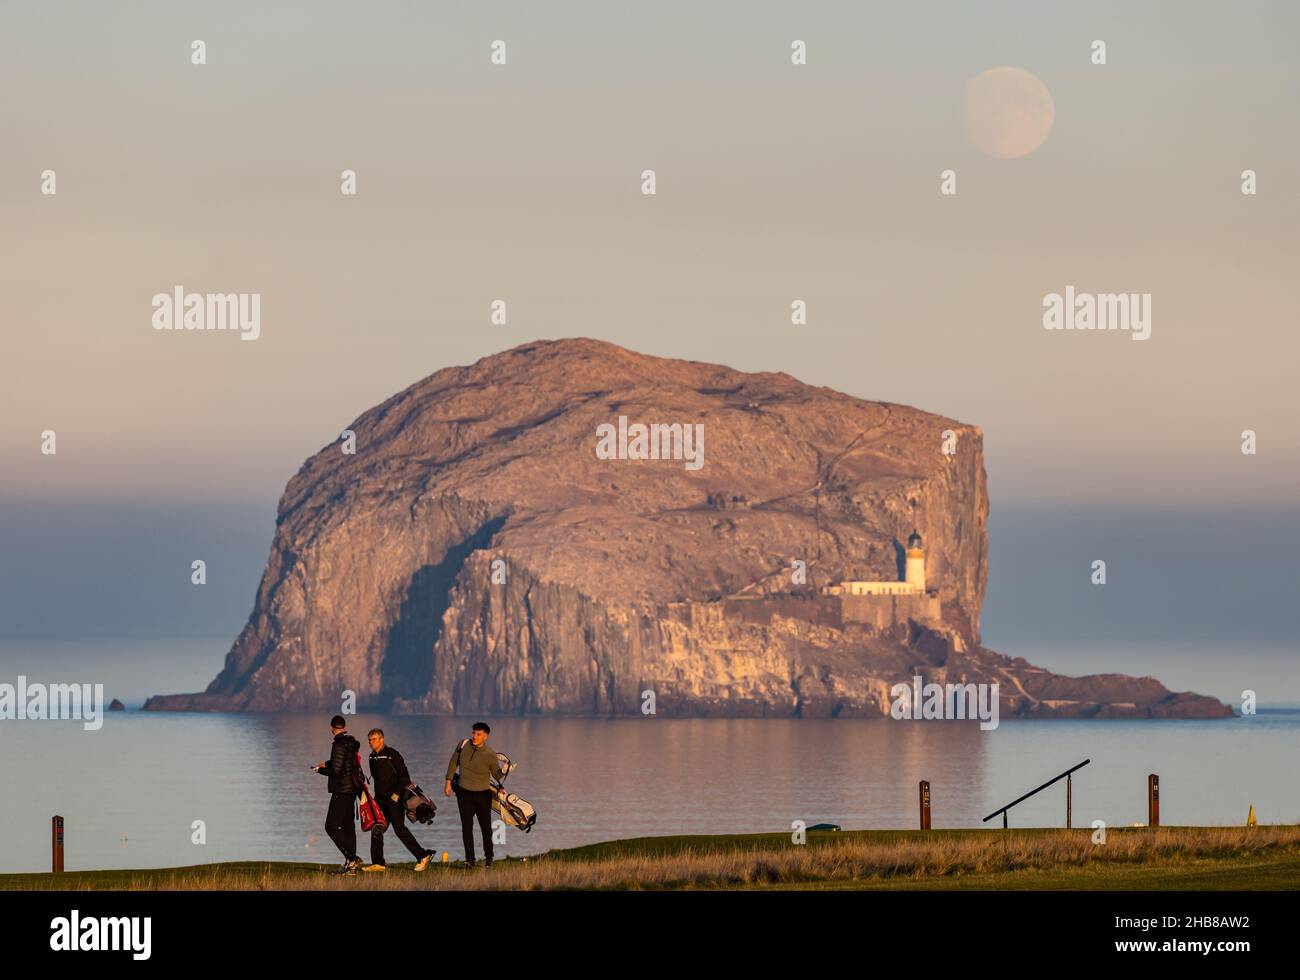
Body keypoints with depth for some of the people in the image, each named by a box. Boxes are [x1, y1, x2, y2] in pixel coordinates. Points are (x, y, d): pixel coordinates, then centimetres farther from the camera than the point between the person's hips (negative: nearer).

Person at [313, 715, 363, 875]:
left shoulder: (339, 745, -17)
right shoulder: (352, 743, 11)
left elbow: (336, 770, -22)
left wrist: (320, 770, -5)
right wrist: (326, 764, 36)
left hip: (341, 791, -9)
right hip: (352, 790, 9)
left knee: (331, 827, -7)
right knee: (348, 826, 13)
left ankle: (352, 857, -18)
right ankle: (351, 866, 13)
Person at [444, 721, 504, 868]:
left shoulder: (490, 755, -12)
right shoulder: (463, 744, -4)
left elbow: (497, 775, 2)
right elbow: (453, 762, 9)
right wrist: (448, 782, 8)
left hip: (483, 794, -1)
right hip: (464, 793, 1)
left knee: (486, 827, 6)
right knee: (466, 827, -4)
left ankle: (488, 857, 25)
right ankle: (469, 859, -1)